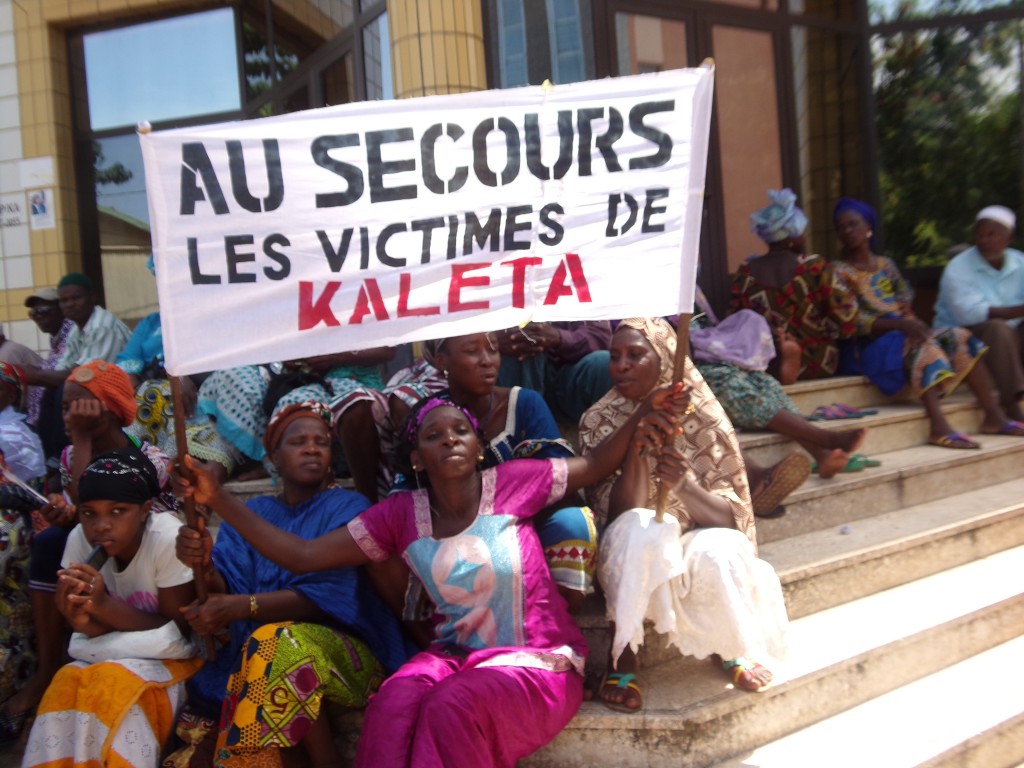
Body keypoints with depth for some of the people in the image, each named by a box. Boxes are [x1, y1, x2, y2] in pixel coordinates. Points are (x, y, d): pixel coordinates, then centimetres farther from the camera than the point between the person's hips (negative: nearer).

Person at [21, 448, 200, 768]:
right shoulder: (79, 540, -10)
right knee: (66, 685, -24)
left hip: (171, 657, -4)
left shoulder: (167, 538, -25)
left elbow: (179, 631, -18)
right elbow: (101, 631, -5)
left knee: (113, 685, -30)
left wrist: (104, 605, -29)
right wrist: (82, 620, -29)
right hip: (108, 656, 4)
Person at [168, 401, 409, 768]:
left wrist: (242, 607, -22)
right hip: (249, 657, 4)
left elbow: (325, 597, -13)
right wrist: (204, 564, -20)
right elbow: (224, 594, 1)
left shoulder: (347, 508, -1)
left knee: (281, 641, -34)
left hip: (344, 653, -3)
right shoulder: (249, 514, 13)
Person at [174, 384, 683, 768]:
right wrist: (218, 499, -6)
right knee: (391, 707, -29)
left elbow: (595, 465, 3)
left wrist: (643, 414, -15)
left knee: (451, 709, -31)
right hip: (454, 654, 3)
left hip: (537, 659, -2)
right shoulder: (401, 514, 1)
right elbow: (303, 555, 1)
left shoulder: (511, 482, -6)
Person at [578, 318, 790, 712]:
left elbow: (730, 517, -11)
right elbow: (620, 514, -16)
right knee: (637, 527, -33)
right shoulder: (600, 420, -7)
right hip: (632, 558, -1)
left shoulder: (700, 417, -7)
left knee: (723, 549, -31)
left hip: (692, 547, 1)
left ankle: (731, 646, 2)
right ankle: (622, 656, -18)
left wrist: (685, 484, -32)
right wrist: (636, 444, -31)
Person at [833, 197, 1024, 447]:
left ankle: (993, 415, -18)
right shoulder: (839, 273, -1)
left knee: (959, 338, -14)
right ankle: (939, 427, -46)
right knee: (924, 347, -32)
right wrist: (900, 324, -24)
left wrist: (914, 324, -5)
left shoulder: (885, 265, 20)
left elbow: (905, 305, 19)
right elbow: (852, 321, -12)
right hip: (874, 344, -6)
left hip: (904, 333, 6)